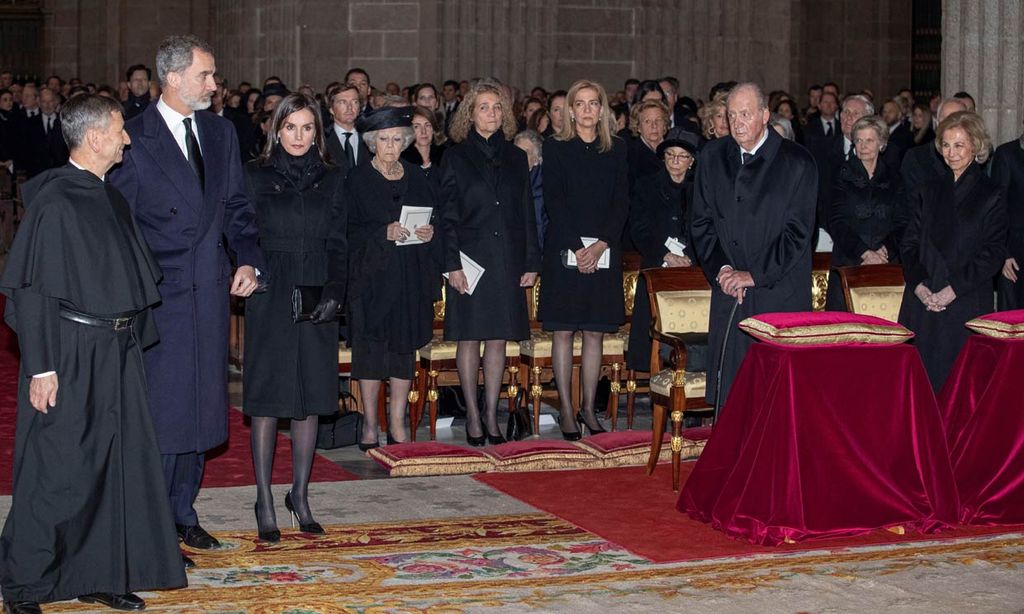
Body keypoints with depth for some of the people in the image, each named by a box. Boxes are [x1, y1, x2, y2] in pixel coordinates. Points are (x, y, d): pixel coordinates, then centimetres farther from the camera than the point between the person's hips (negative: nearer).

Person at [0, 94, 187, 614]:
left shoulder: (110, 199, 11)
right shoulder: (53, 201, -13)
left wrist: (134, 339, 16)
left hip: (117, 352, 8)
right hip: (70, 354, -8)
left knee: (116, 462, 10)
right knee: (57, 470, -2)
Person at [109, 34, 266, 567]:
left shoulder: (219, 131, 9)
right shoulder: (135, 139, -9)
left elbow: (236, 204, 14)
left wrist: (249, 259, -1)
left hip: (211, 289, 6)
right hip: (160, 296, -6)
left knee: (200, 404, 13)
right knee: (161, 409, -3)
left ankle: (182, 512, 26)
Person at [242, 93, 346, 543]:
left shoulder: (332, 180, 9)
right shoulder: (255, 176, 2)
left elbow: (338, 245, 6)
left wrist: (334, 293, -7)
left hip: (316, 300, 3)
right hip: (269, 302, -3)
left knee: (310, 399, 5)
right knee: (267, 400, -2)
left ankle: (300, 496, 15)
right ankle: (265, 503, 3)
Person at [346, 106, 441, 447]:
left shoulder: (418, 179, 11)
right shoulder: (357, 180, -1)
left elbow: (437, 218, 14)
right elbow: (348, 231, -6)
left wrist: (429, 233, -8)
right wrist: (383, 233, -20)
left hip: (411, 276, 3)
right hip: (372, 275, -3)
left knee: (406, 346, 3)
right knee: (371, 346, -4)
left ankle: (397, 423, 8)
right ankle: (369, 421, 4)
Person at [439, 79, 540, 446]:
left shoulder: (515, 158, 11)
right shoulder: (457, 157, 2)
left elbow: (526, 213, 11)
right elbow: (448, 214, -2)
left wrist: (531, 262, 4)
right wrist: (452, 264, -10)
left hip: (507, 261, 3)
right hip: (470, 259, -3)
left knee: (498, 339, 5)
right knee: (469, 339, 1)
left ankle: (491, 415, 12)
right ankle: (473, 417, 8)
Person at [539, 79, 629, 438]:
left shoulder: (616, 150, 9)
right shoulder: (556, 149, 1)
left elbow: (622, 202, 3)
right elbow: (554, 202, -5)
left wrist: (600, 245, -10)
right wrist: (577, 248, -14)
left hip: (604, 252, 2)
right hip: (564, 251, -2)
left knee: (595, 333, 4)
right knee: (563, 332, -1)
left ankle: (589, 408, 11)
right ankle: (566, 410, 4)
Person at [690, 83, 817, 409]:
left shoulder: (797, 162, -3)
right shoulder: (713, 156, 10)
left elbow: (797, 231, -6)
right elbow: (701, 221, 11)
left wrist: (753, 275, -10)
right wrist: (721, 268, -4)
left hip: (779, 293, -3)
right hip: (728, 293, 3)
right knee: (730, 393, 2)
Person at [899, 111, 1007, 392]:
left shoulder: (991, 195, 2)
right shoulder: (928, 192, 15)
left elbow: (994, 253, -5)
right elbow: (909, 245, 11)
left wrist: (953, 289, -13)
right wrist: (919, 285, -7)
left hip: (966, 303, -4)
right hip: (922, 303, 4)